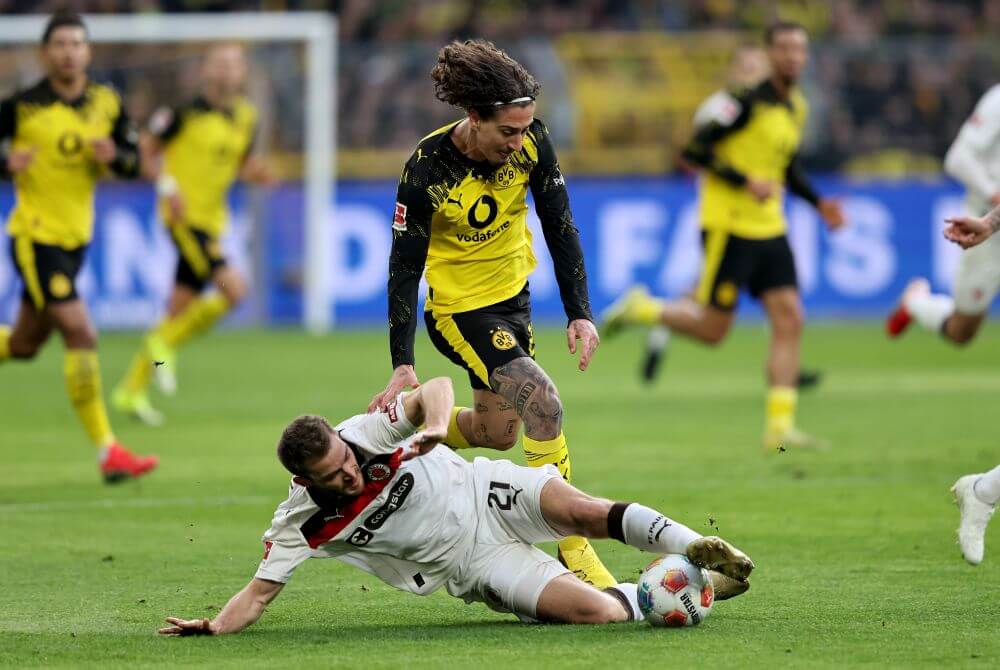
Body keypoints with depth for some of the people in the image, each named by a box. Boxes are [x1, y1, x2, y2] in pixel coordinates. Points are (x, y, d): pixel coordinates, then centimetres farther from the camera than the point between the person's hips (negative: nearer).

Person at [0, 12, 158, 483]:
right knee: (81, 334, -16)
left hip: (76, 239, 6)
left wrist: (114, 156, -12)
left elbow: (134, 161, 10)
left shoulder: (107, 105, 4)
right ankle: (108, 454, -14)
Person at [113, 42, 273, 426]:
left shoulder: (246, 118, 8)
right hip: (185, 217, -7)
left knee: (181, 309, 10)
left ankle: (132, 390, 20)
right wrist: (166, 186, -16)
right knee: (233, 289, -20)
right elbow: (147, 150, -3)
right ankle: (164, 346, -1)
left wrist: (256, 173, -3)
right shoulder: (187, 113, -10)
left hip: (212, 221, 7)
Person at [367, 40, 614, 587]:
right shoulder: (427, 168, -27)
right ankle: (572, 546, -15)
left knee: (498, 431, 16)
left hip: (512, 294, 6)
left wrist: (579, 312, -12)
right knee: (543, 404, -23)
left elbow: (559, 226, -6)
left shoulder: (531, 142, -16)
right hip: (457, 307, -6)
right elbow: (405, 265, -20)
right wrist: (402, 366, -23)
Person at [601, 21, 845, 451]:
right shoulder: (750, 101, -14)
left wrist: (818, 203, 13)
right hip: (729, 225, -7)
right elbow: (695, 150, -16)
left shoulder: (796, 107, 11)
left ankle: (780, 426, -3)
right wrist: (746, 182, -22)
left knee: (789, 320, -4)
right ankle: (641, 309, 21)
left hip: (769, 227, 7)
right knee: (713, 329, -4)